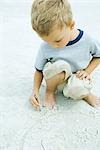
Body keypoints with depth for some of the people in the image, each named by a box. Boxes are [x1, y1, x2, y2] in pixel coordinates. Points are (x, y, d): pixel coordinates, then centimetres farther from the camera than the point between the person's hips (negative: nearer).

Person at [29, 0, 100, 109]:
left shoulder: (87, 41, -19)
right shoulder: (45, 47, -18)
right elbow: (39, 71, -5)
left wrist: (87, 71, -11)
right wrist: (35, 91, -16)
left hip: (77, 78, 0)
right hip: (56, 80, 0)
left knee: (76, 89, -38)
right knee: (59, 66, -36)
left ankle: (85, 93, 1)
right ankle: (49, 91, -5)